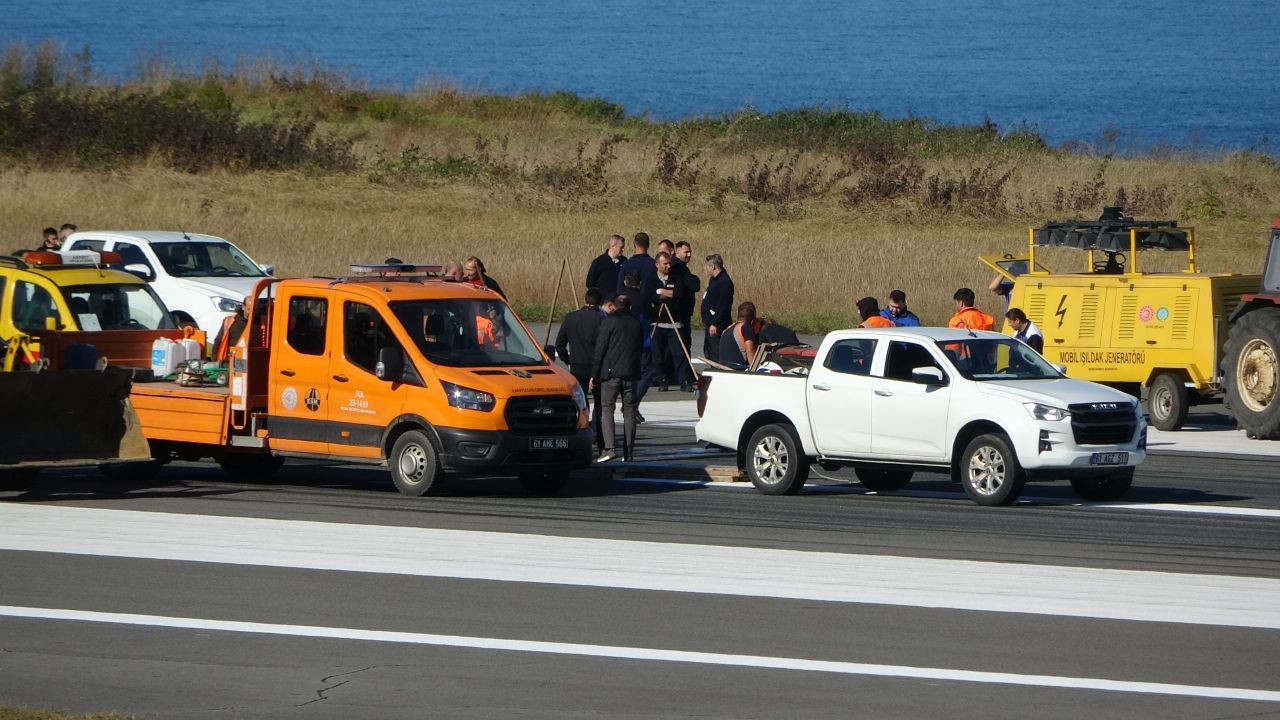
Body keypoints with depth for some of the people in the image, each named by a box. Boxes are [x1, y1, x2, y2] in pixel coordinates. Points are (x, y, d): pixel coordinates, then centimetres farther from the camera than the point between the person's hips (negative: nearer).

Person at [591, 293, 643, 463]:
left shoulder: (609, 322, -4)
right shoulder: (637, 324, 10)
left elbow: (599, 351, -6)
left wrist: (594, 375, -2)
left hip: (611, 373, -4)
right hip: (631, 375, 4)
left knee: (606, 409, -2)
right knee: (629, 412, 8)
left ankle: (609, 448, -18)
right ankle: (628, 452, 6)